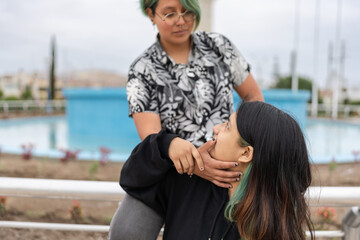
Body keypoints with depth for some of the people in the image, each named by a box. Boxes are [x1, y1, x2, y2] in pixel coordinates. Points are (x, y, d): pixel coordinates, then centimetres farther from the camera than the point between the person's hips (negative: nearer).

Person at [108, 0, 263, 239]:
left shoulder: (218, 45, 0)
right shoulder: (142, 71, -6)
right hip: (169, 168, -2)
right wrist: (195, 165, -35)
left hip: (225, 164, 2)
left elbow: (254, 96, 8)